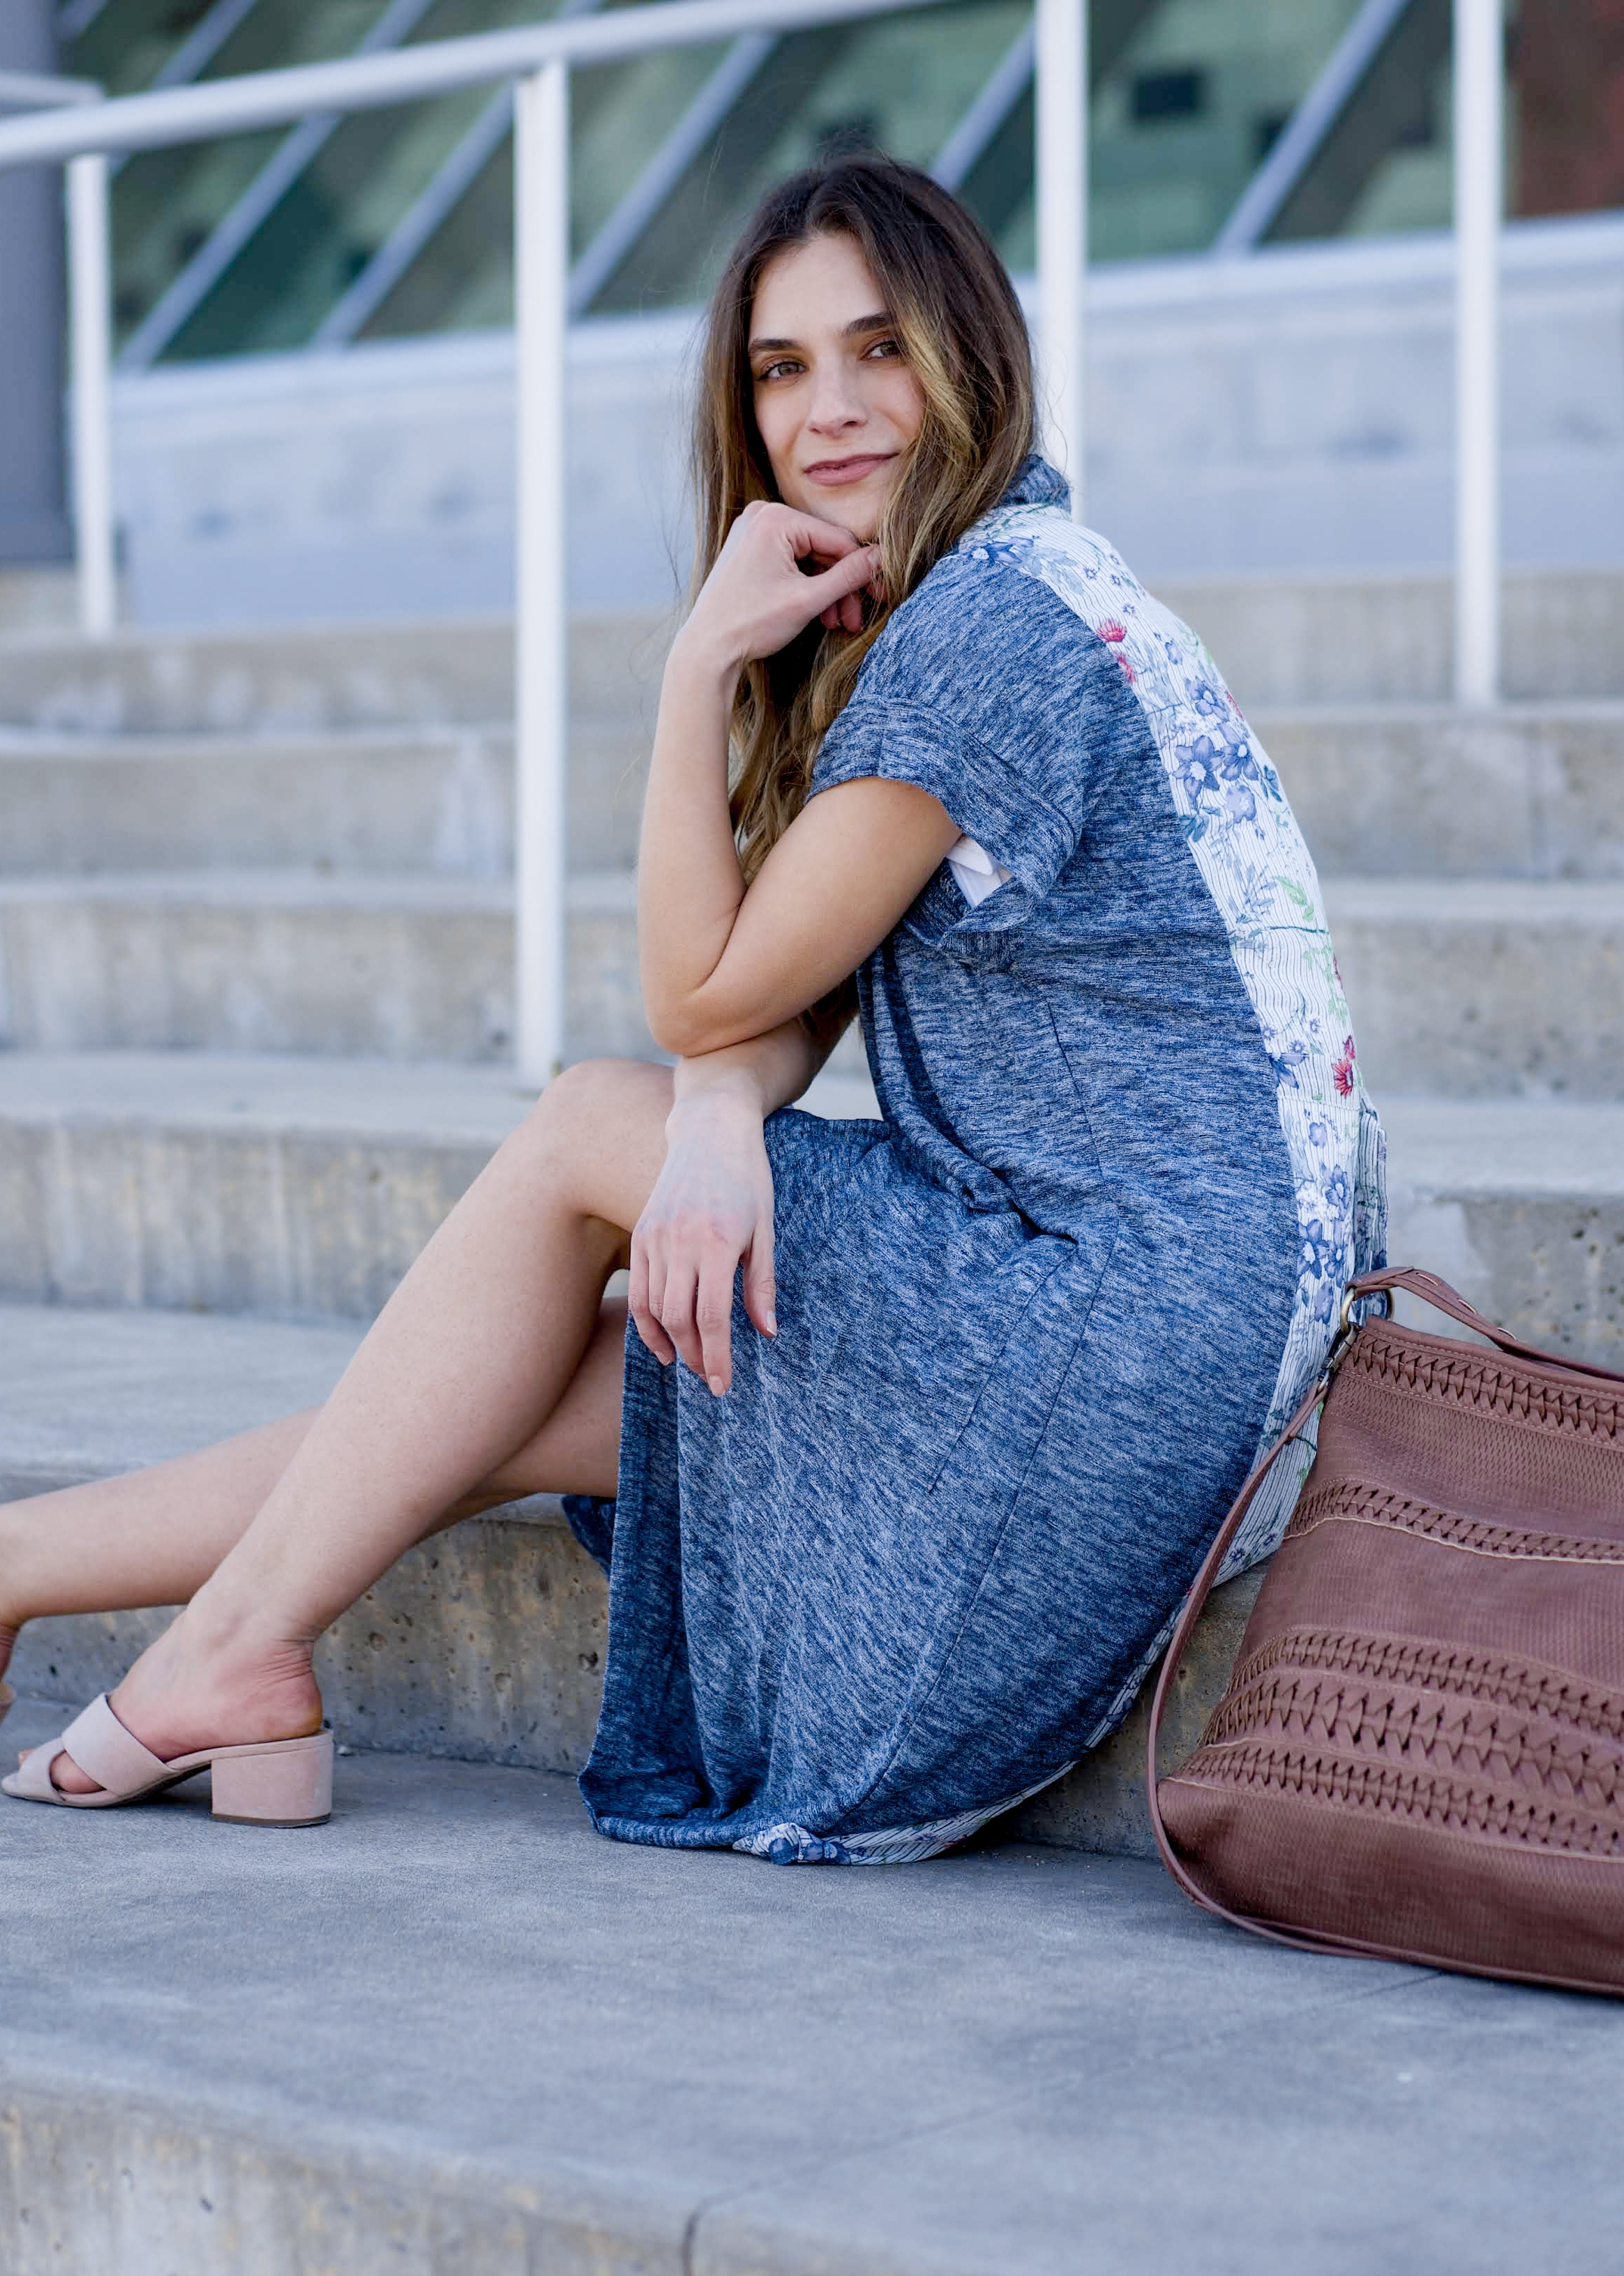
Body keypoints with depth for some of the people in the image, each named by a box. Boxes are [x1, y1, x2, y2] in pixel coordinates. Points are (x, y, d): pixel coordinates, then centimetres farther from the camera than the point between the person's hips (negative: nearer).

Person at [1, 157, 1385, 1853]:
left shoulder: (987, 619, -15)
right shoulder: (1021, 593, 16)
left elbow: (704, 996, -10)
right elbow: (782, 1012, 8)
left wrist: (703, 661, -10)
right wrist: (724, 1119, -13)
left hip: (1147, 1324, -9)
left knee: (586, 1132, -2)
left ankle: (236, 1651, 6)